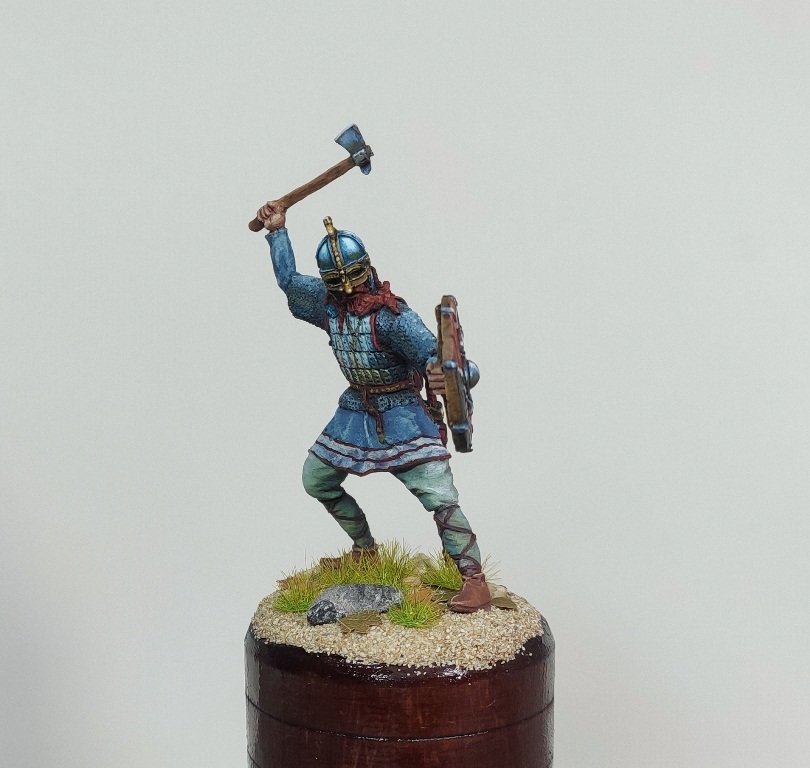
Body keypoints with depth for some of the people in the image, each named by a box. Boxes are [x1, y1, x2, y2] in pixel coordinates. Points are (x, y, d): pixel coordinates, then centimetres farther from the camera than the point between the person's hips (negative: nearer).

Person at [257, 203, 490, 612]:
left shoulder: (392, 314, -24)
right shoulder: (330, 303, -3)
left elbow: (432, 352, -35)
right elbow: (289, 279, 12)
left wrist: (437, 371, -58)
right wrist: (277, 231, 11)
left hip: (402, 414, -7)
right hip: (356, 410, 8)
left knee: (439, 495, -18)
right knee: (317, 480, 18)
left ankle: (475, 581, -15)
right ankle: (365, 549, 35)